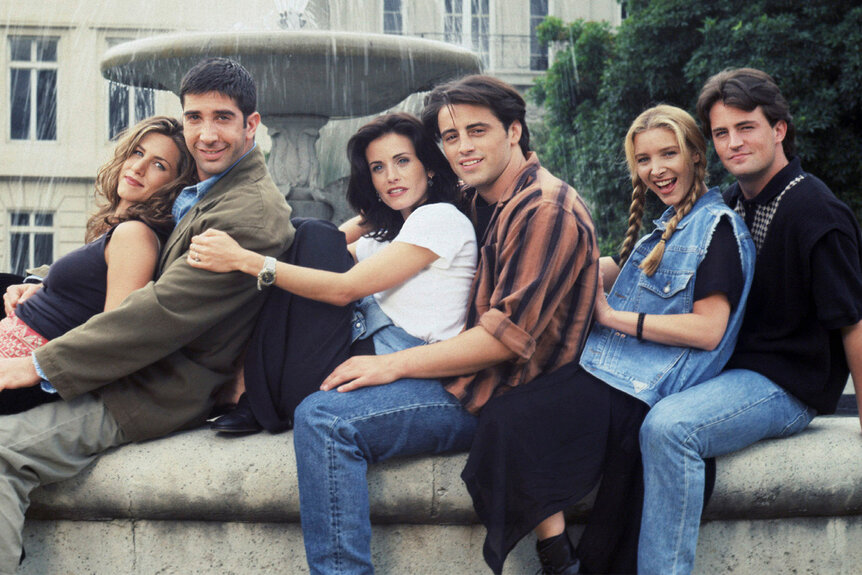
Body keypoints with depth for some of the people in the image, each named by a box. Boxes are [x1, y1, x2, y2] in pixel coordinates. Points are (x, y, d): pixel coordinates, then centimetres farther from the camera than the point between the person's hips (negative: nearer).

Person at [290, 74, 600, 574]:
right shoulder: (485, 203, 15)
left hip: (501, 397, -10)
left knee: (323, 419, -23)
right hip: (475, 376, 10)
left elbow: (507, 336, -20)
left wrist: (394, 364, -18)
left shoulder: (546, 211, -14)